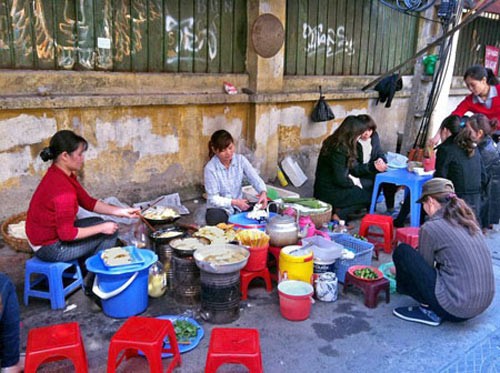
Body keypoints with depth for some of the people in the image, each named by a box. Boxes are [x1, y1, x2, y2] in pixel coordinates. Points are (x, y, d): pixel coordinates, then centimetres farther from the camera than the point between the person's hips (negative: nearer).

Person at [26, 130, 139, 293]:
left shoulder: (60, 174, 0)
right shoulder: (63, 189, -31)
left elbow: (88, 202, 5)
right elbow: (67, 234, -28)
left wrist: (121, 211, -2)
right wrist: (102, 228, -17)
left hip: (49, 233, 10)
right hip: (50, 247, -10)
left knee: (98, 222, 20)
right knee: (110, 232, -4)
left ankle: (84, 271, 27)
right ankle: (92, 285, 11)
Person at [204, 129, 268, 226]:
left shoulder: (240, 160, -6)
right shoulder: (210, 168, -17)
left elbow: (255, 179, -10)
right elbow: (213, 199, -17)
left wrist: (263, 192, -32)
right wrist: (234, 202, -30)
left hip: (239, 206, 4)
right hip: (219, 208, -4)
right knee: (214, 218, -39)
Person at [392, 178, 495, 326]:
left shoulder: (431, 227, -11)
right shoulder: (467, 221, 10)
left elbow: (423, 266, 3)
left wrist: (403, 270, 24)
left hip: (455, 308, -8)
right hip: (484, 303, 8)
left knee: (402, 252, -1)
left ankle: (428, 311, 8)